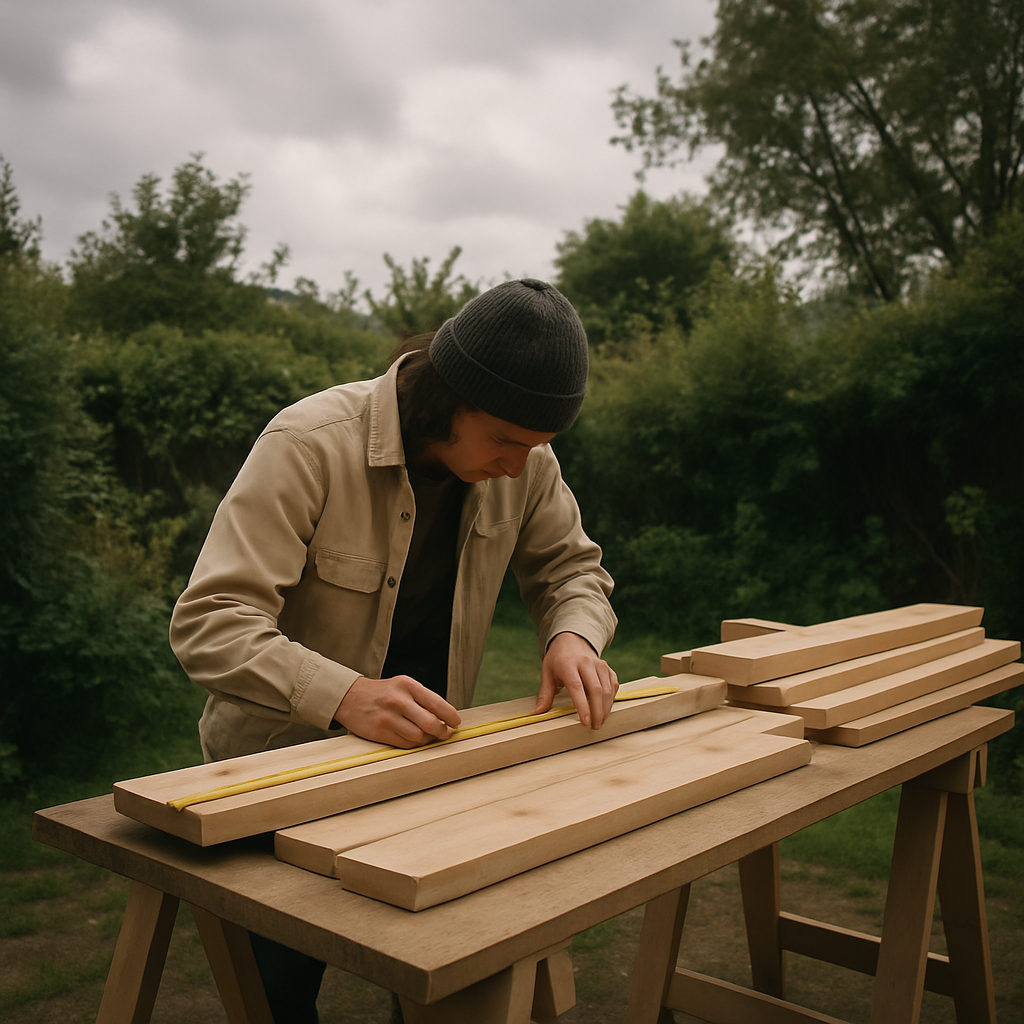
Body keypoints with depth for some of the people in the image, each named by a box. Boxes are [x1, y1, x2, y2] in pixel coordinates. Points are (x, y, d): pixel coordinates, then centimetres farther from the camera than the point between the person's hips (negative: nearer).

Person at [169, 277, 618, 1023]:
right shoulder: (310, 444, -26)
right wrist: (343, 696, -46)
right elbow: (208, 623, -30)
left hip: (423, 752, 4)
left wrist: (573, 634, -18)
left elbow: (571, 565, 5)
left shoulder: (525, 458, -10)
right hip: (284, 761, -4)